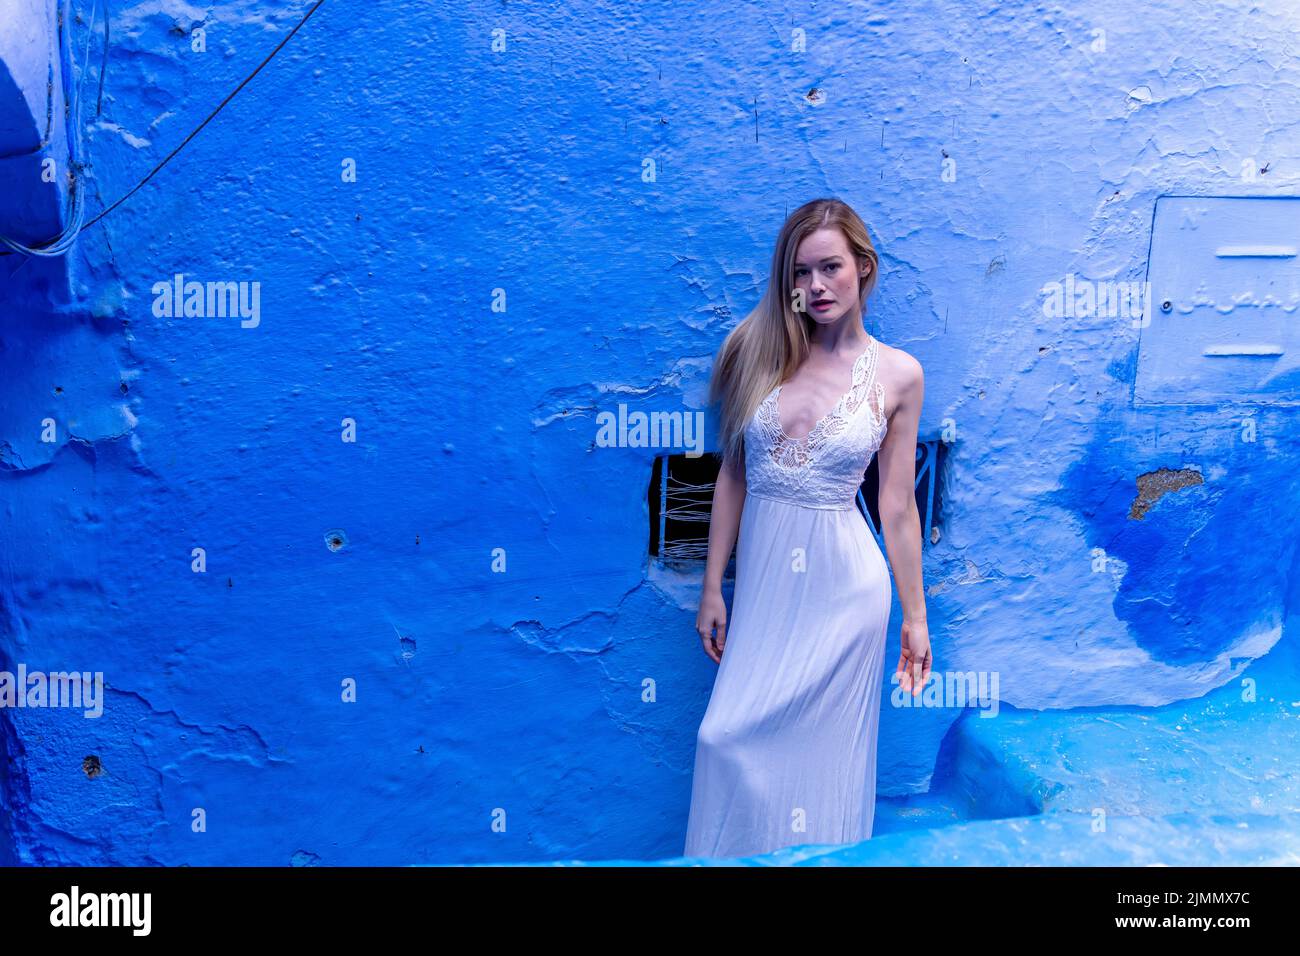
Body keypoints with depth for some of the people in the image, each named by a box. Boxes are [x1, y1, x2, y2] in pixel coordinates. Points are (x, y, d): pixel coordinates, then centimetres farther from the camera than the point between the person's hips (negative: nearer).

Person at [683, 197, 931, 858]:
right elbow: (733, 475, 4)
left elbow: (897, 506, 2)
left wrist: (915, 618, 6)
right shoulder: (760, 347, 0)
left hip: (842, 583, -2)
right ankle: (734, 859, 32)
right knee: (733, 741, 6)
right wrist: (712, 587, 5)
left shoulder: (898, 374, -3)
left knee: (820, 751, 5)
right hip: (762, 574, 2)